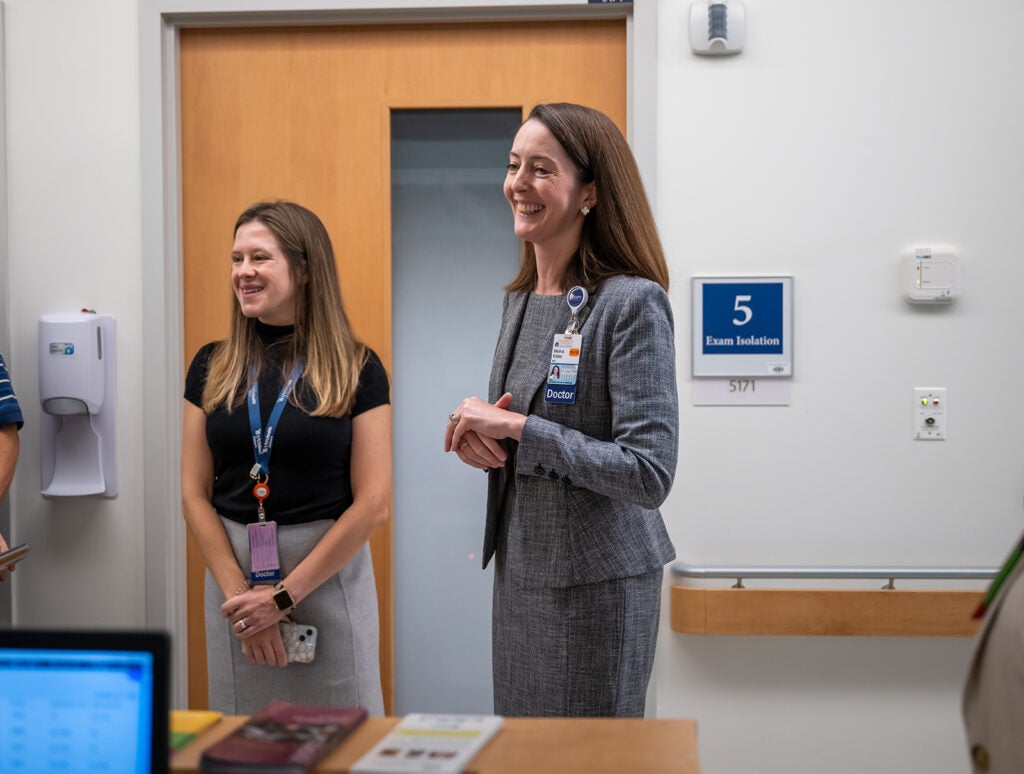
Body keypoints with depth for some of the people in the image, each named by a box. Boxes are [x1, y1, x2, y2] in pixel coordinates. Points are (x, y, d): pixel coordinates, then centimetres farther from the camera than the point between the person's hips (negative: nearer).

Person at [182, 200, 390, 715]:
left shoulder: (356, 369, -4)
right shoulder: (212, 367, 6)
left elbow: (372, 504, -9)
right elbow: (195, 494, 3)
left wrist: (282, 596, -11)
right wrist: (240, 594, -8)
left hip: (328, 572, -3)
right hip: (231, 566, 3)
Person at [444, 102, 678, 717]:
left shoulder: (633, 303, -16)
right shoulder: (519, 300, 8)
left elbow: (650, 473, -22)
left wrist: (515, 428, -20)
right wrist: (477, 435, -3)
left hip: (598, 581, -7)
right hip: (519, 569, 8)